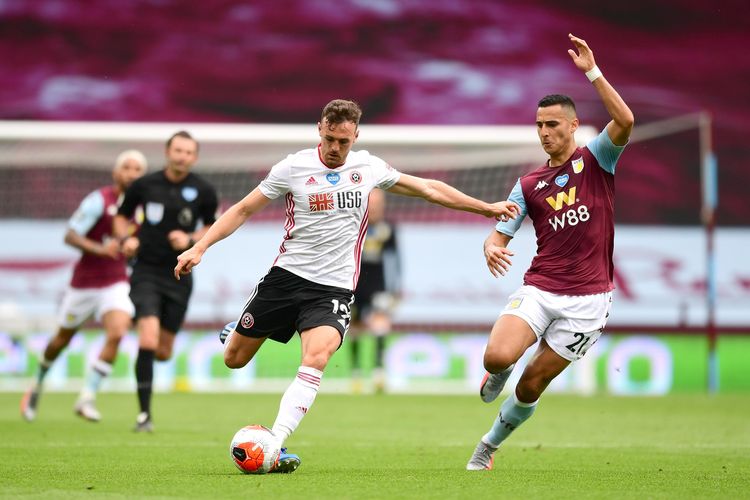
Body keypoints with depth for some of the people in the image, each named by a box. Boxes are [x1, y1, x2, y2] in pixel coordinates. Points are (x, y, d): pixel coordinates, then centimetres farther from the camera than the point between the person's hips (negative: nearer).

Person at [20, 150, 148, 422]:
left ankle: (86, 398, -14)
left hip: (117, 283, 3)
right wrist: (99, 249, -33)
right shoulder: (99, 200, -13)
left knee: (117, 334, -21)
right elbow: (70, 236, -19)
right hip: (85, 281, -3)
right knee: (63, 338, 13)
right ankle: (38, 384, 40)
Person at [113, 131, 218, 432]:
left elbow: (212, 226, 11)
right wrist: (125, 238, -8)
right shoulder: (145, 185, -3)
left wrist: (191, 240, -9)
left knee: (163, 352, 7)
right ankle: (144, 415, -13)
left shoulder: (203, 192, -2)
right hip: (146, 272, -2)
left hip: (179, 277, 2)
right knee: (147, 342, -19)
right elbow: (122, 216, 12)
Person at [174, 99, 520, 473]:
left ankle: (274, 445, -32)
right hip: (287, 275, 0)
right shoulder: (293, 167, -5)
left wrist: (487, 208, 15)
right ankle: (236, 330, 46)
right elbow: (243, 210, 1)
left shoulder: (369, 168, 2)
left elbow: (428, 188, 13)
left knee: (317, 357, -28)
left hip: (334, 287, 0)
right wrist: (199, 248, -8)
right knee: (234, 359, 7)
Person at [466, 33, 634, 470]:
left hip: (586, 299, -2)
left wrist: (592, 71, -20)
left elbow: (625, 121, -16)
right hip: (539, 289, 2)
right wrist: (493, 249, -17)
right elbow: (499, 234, 8)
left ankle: (489, 446, 27)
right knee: (498, 357, -24)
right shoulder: (529, 185, 11)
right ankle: (497, 377, 15)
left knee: (532, 384, 2)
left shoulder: (595, 161, 3)